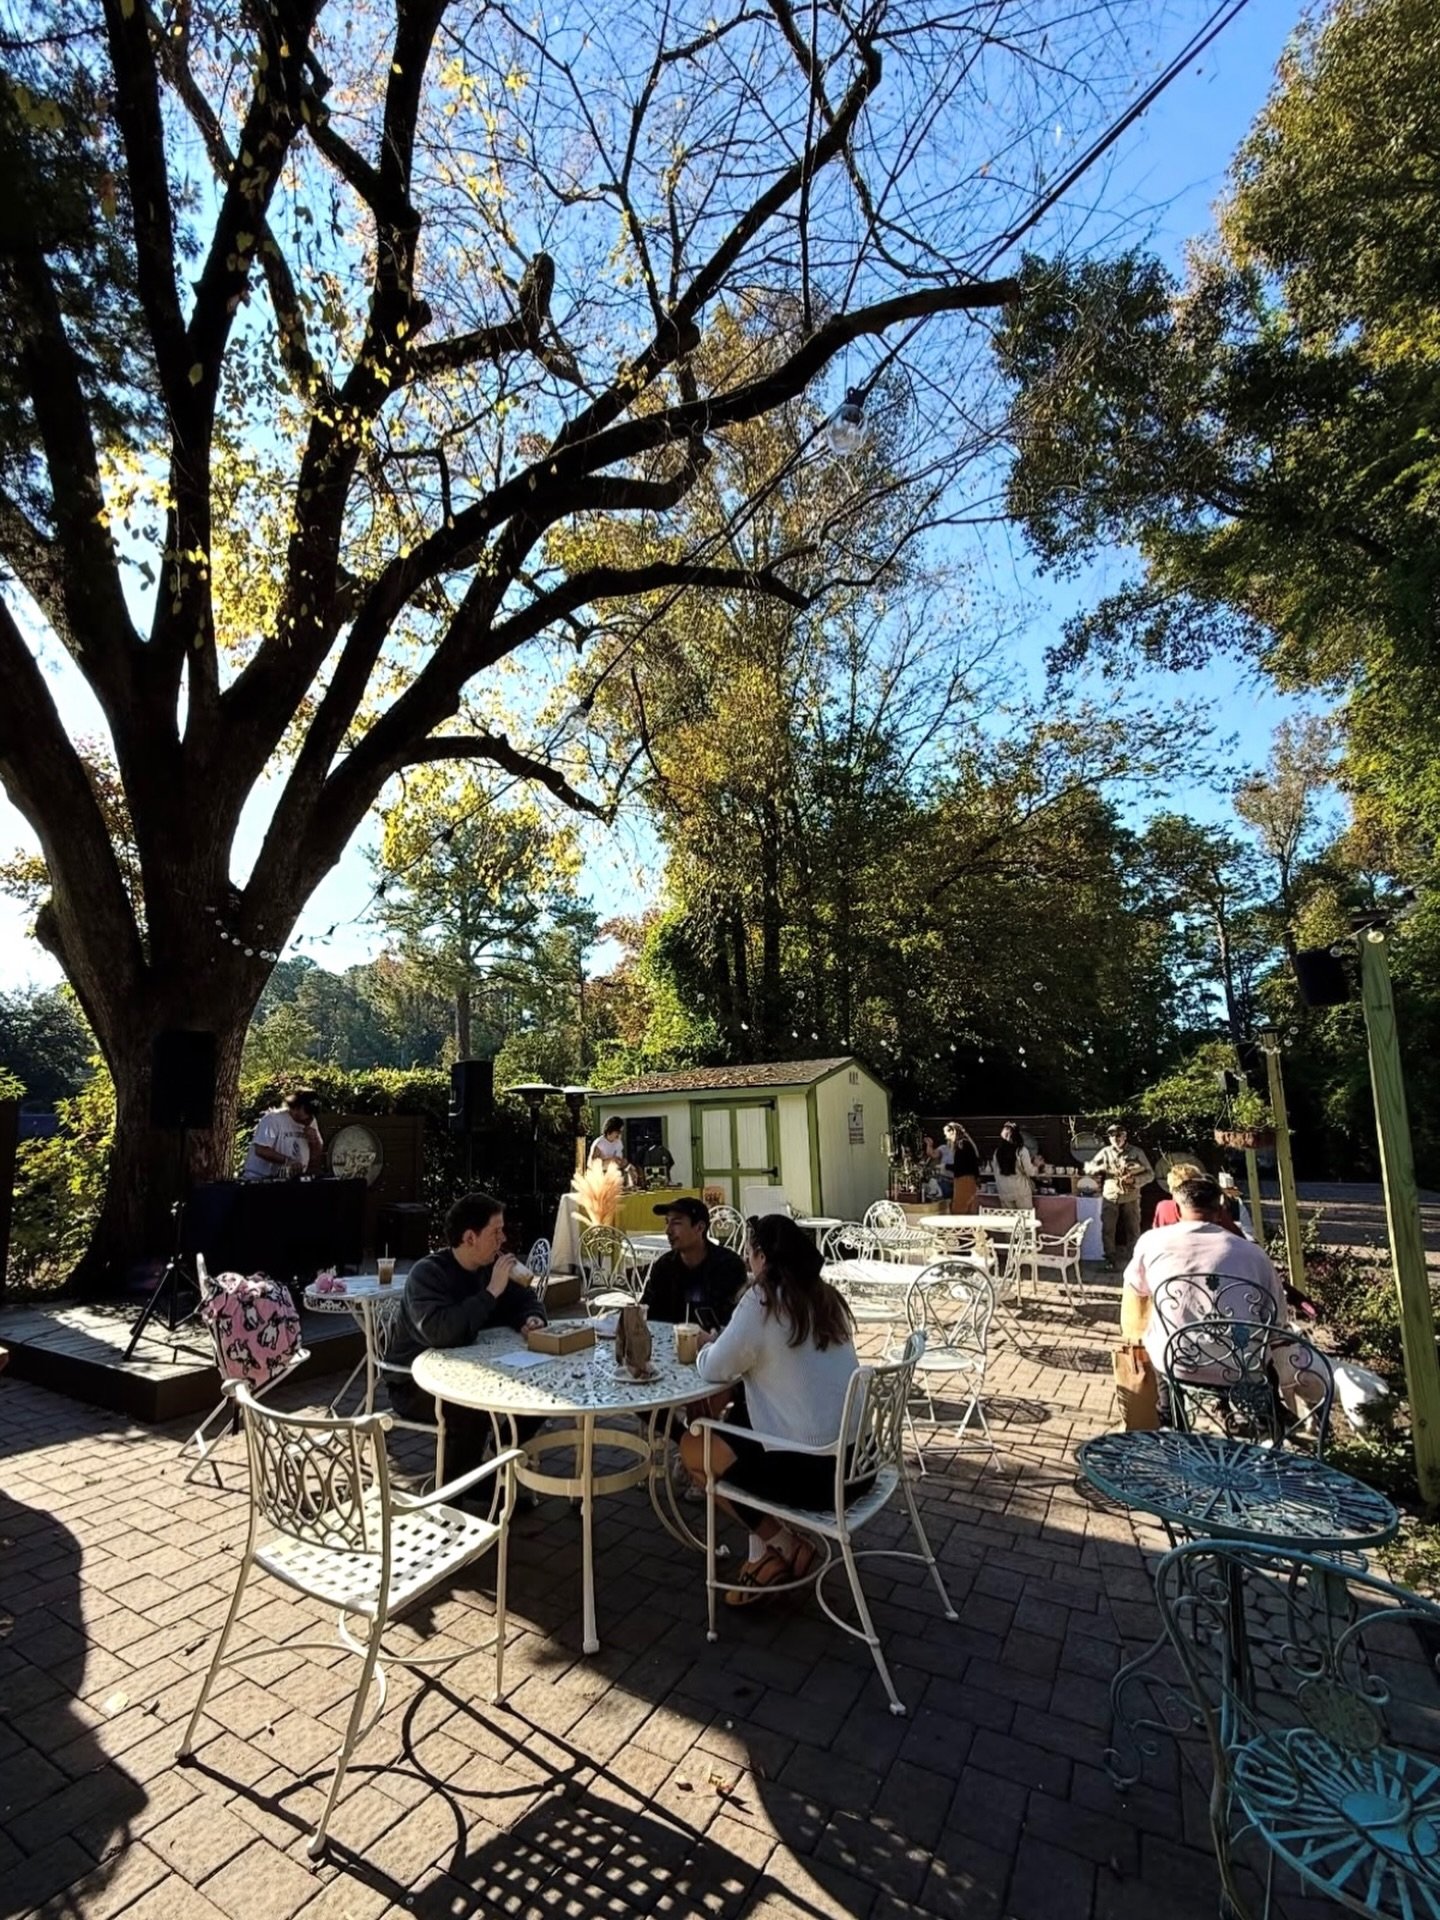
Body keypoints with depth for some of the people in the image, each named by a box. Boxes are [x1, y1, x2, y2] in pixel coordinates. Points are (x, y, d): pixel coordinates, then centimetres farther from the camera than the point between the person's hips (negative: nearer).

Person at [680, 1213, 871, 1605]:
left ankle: (784, 1546, 12)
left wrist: (708, 1347, 13)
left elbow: (715, 1370, -8)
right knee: (739, 1427, 27)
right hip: (858, 1459, 8)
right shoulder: (825, 1298, 6)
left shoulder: (760, 1304, -16)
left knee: (693, 1447, 11)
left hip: (813, 1471, -8)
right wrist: (723, 1346, 17)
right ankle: (765, 1553, 24)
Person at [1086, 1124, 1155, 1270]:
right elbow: (1088, 1168, 8)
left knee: (1133, 1230, 4)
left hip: (1130, 1198, -1)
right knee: (1107, 1230, 0)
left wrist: (1134, 1180, -19)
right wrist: (1101, 1168, -13)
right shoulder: (1105, 1152, 4)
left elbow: (1150, 1174, -1)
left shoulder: (1137, 1152, -1)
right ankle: (1110, 1259, 11)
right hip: (1109, 1197, 1)